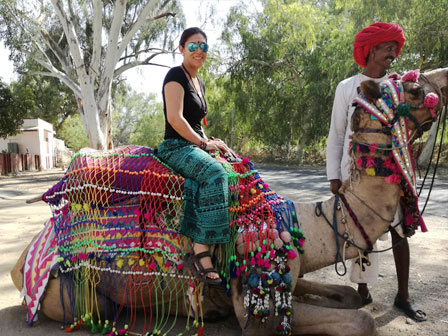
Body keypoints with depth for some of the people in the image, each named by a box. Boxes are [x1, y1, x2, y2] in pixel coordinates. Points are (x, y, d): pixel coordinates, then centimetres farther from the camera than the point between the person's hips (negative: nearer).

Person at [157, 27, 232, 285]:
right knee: (215, 173, -34)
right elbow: (174, 118, -16)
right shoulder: (176, 75, -4)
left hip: (194, 148, 8)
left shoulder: (200, 83, 22)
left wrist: (209, 142, 11)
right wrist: (204, 143, -11)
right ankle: (201, 252, -32)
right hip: (176, 148, -8)